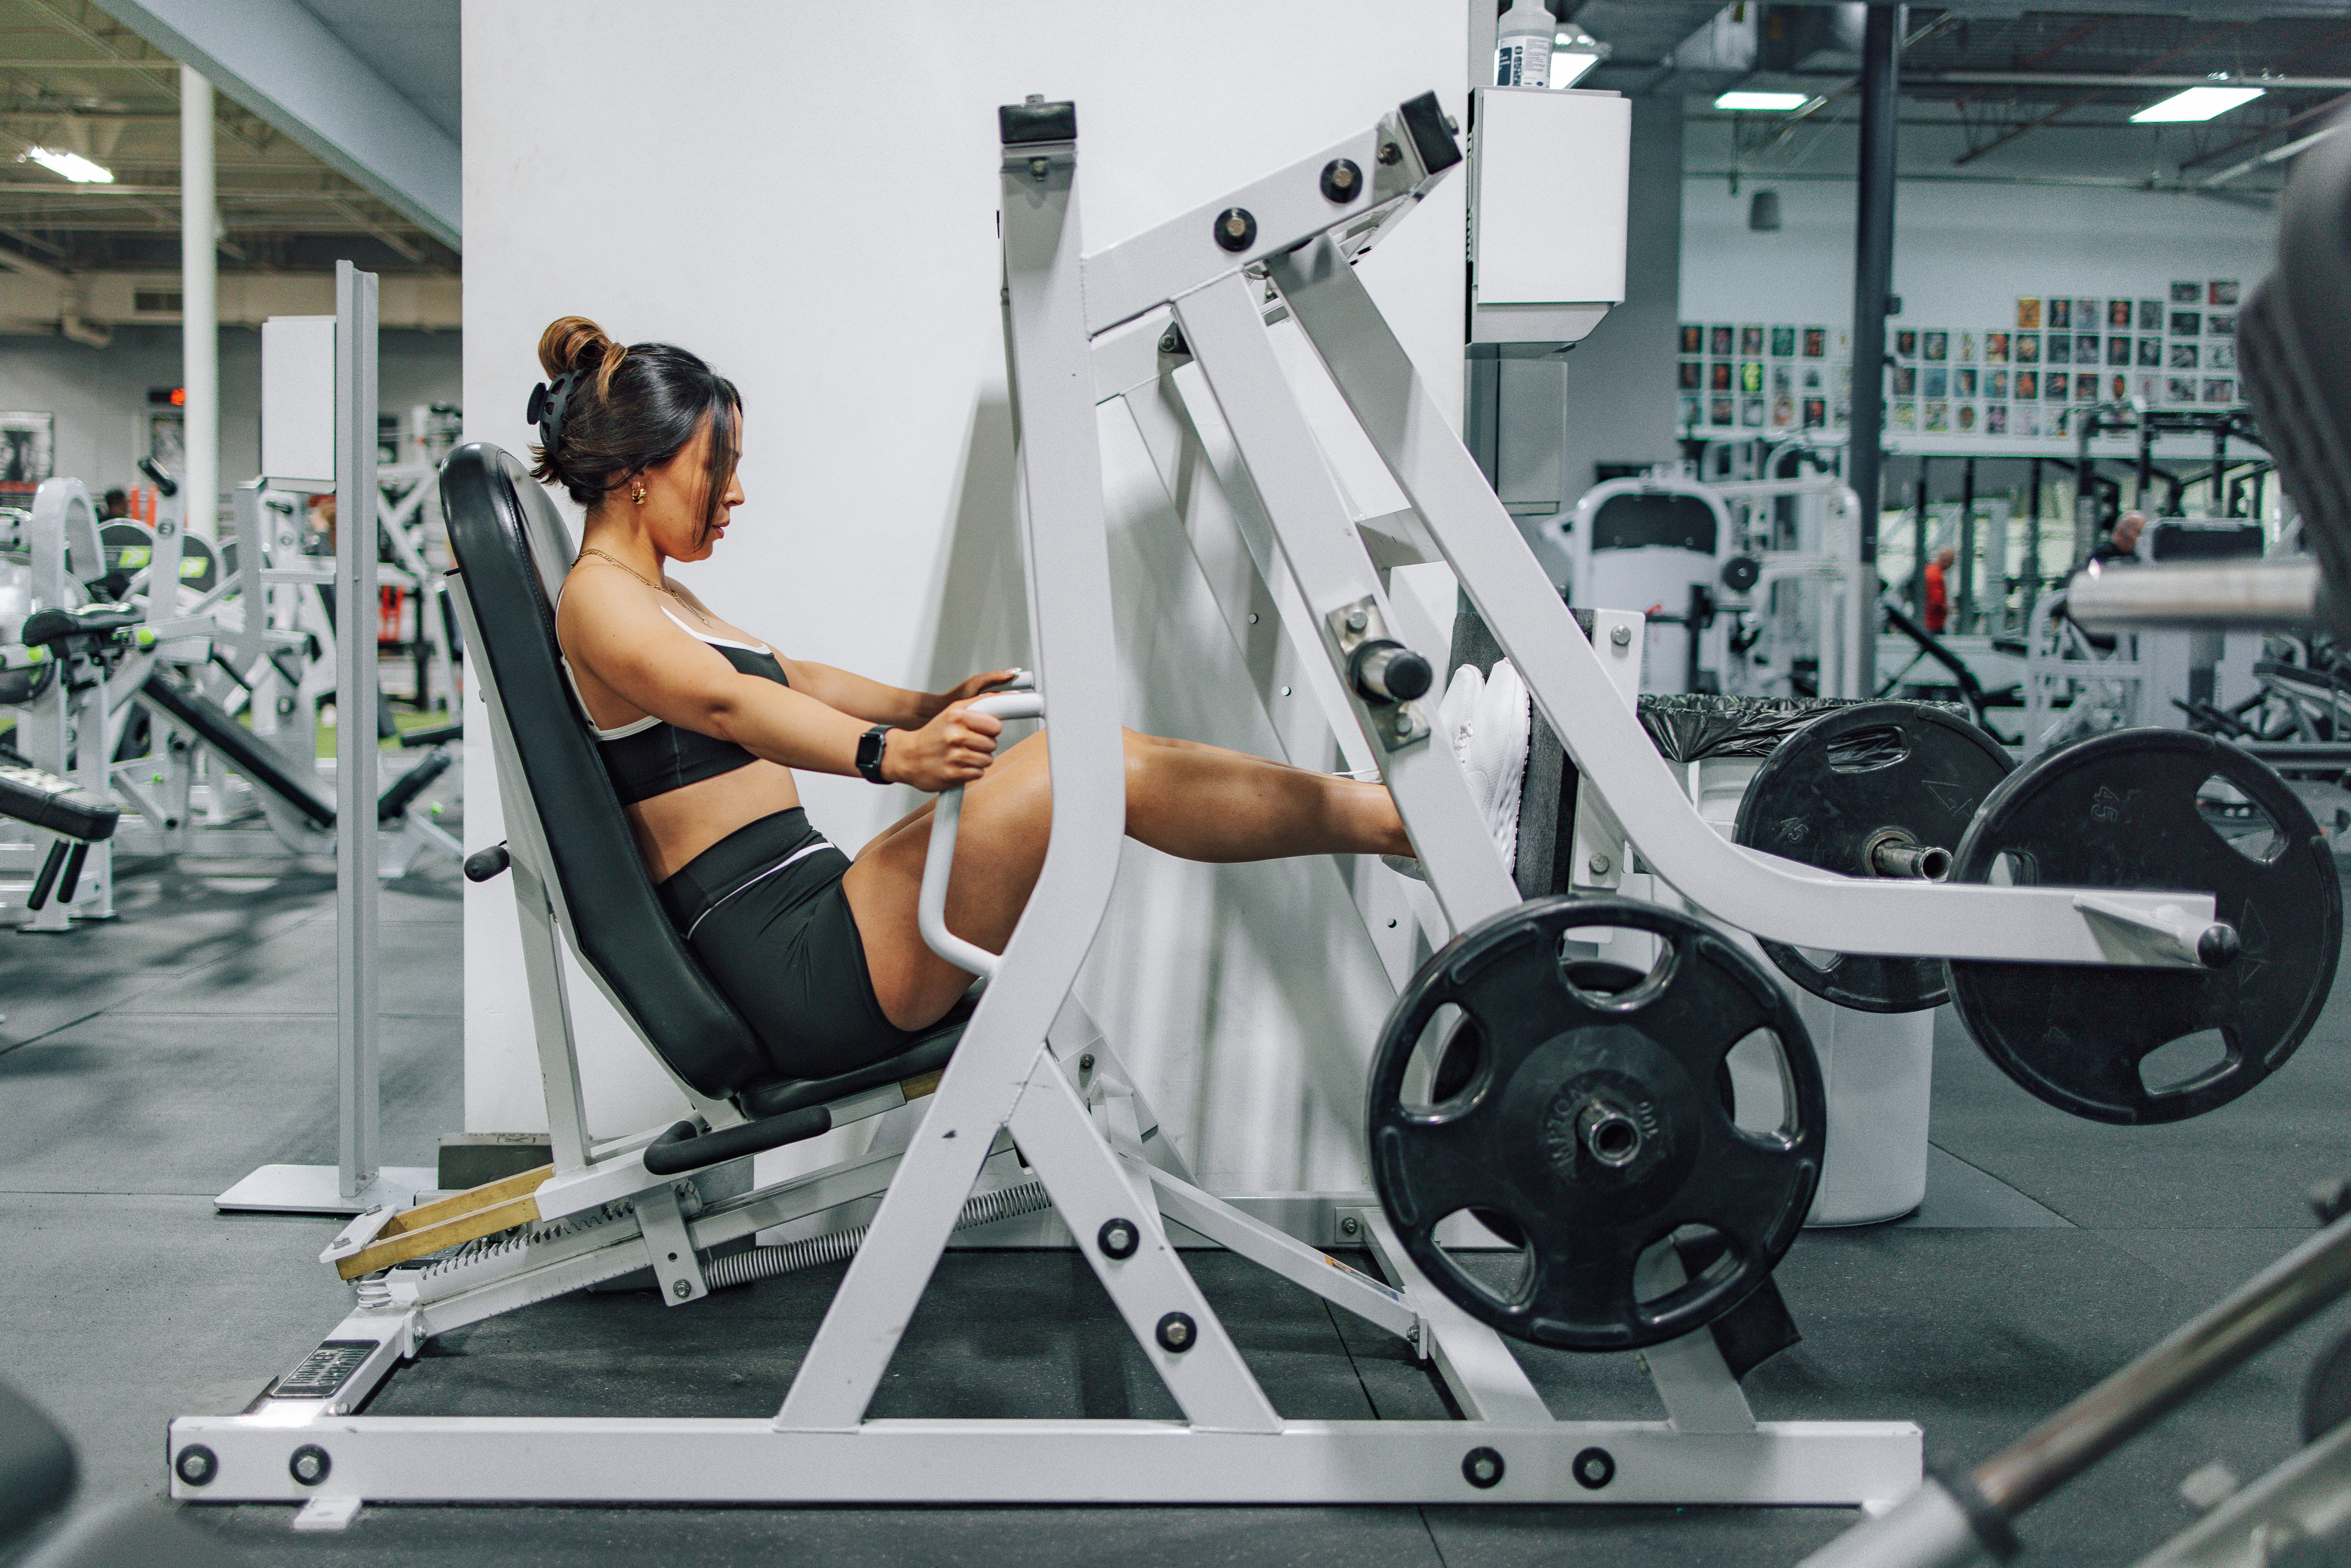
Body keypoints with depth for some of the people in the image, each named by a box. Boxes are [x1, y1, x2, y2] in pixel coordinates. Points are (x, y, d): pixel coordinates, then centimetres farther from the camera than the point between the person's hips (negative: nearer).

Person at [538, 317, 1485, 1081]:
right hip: (807, 975, -10)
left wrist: (927, 709, 26)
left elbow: (790, 680, 35)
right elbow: (725, 703, -27)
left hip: (819, 932, 10)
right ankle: (1392, 817, -10)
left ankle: (1380, 804, 6)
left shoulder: (655, 599, 23)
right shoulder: (599, 597, -8)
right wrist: (891, 754, -42)